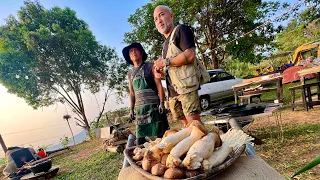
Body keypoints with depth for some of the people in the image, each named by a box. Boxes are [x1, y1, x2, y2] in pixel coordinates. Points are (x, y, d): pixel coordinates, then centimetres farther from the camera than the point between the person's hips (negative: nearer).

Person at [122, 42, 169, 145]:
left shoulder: (150, 66, 4)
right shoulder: (130, 73, 16)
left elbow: (159, 85, -3)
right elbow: (132, 93, 18)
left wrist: (162, 103, -12)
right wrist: (131, 109, 12)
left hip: (154, 105, -4)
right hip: (139, 108, 4)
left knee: (160, 134, 0)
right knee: (140, 138, 5)